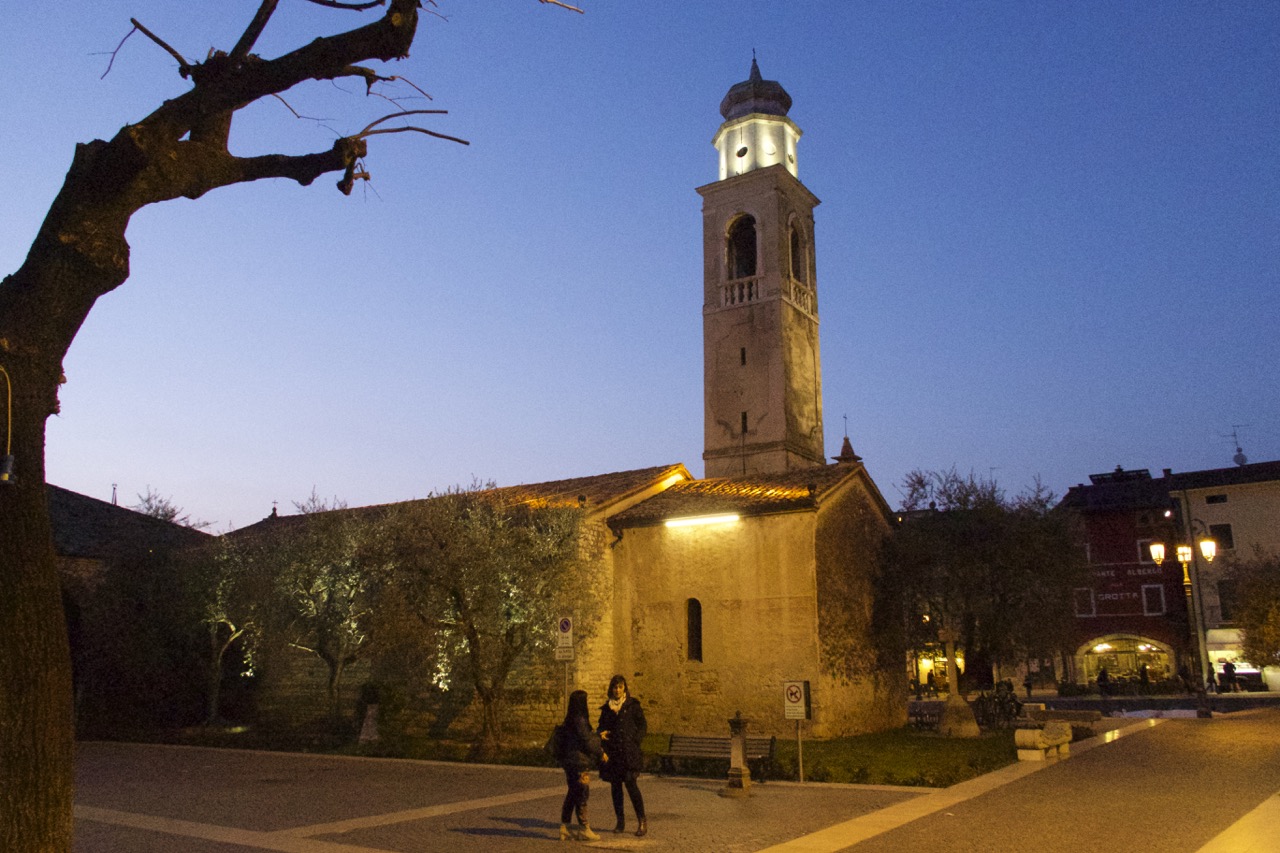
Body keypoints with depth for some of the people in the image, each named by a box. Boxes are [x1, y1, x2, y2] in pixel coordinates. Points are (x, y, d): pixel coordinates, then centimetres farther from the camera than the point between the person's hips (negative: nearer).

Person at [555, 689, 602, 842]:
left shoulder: (569, 720, 10)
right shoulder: (579, 720, -17)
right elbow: (587, 742, -15)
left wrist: (598, 736, 27)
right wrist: (601, 753, -1)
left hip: (570, 762, 9)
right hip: (580, 763, -9)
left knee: (572, 795, 15)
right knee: (582, 795, 1)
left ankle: (564, 827, 18)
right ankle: (584, 829, 9)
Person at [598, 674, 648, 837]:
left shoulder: (632, 705, 2)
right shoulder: (606, 708, 12)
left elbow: (643, 726, 2)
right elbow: (601, 726, 19)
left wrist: (634, 742, -9)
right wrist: (602, 733, -4)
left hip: (629, 752, -4)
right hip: (612, 752, 4)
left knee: (631, 783, -13)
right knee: (615, 786, 7)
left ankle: (642, 821, -6)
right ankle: (620, 821, 17)